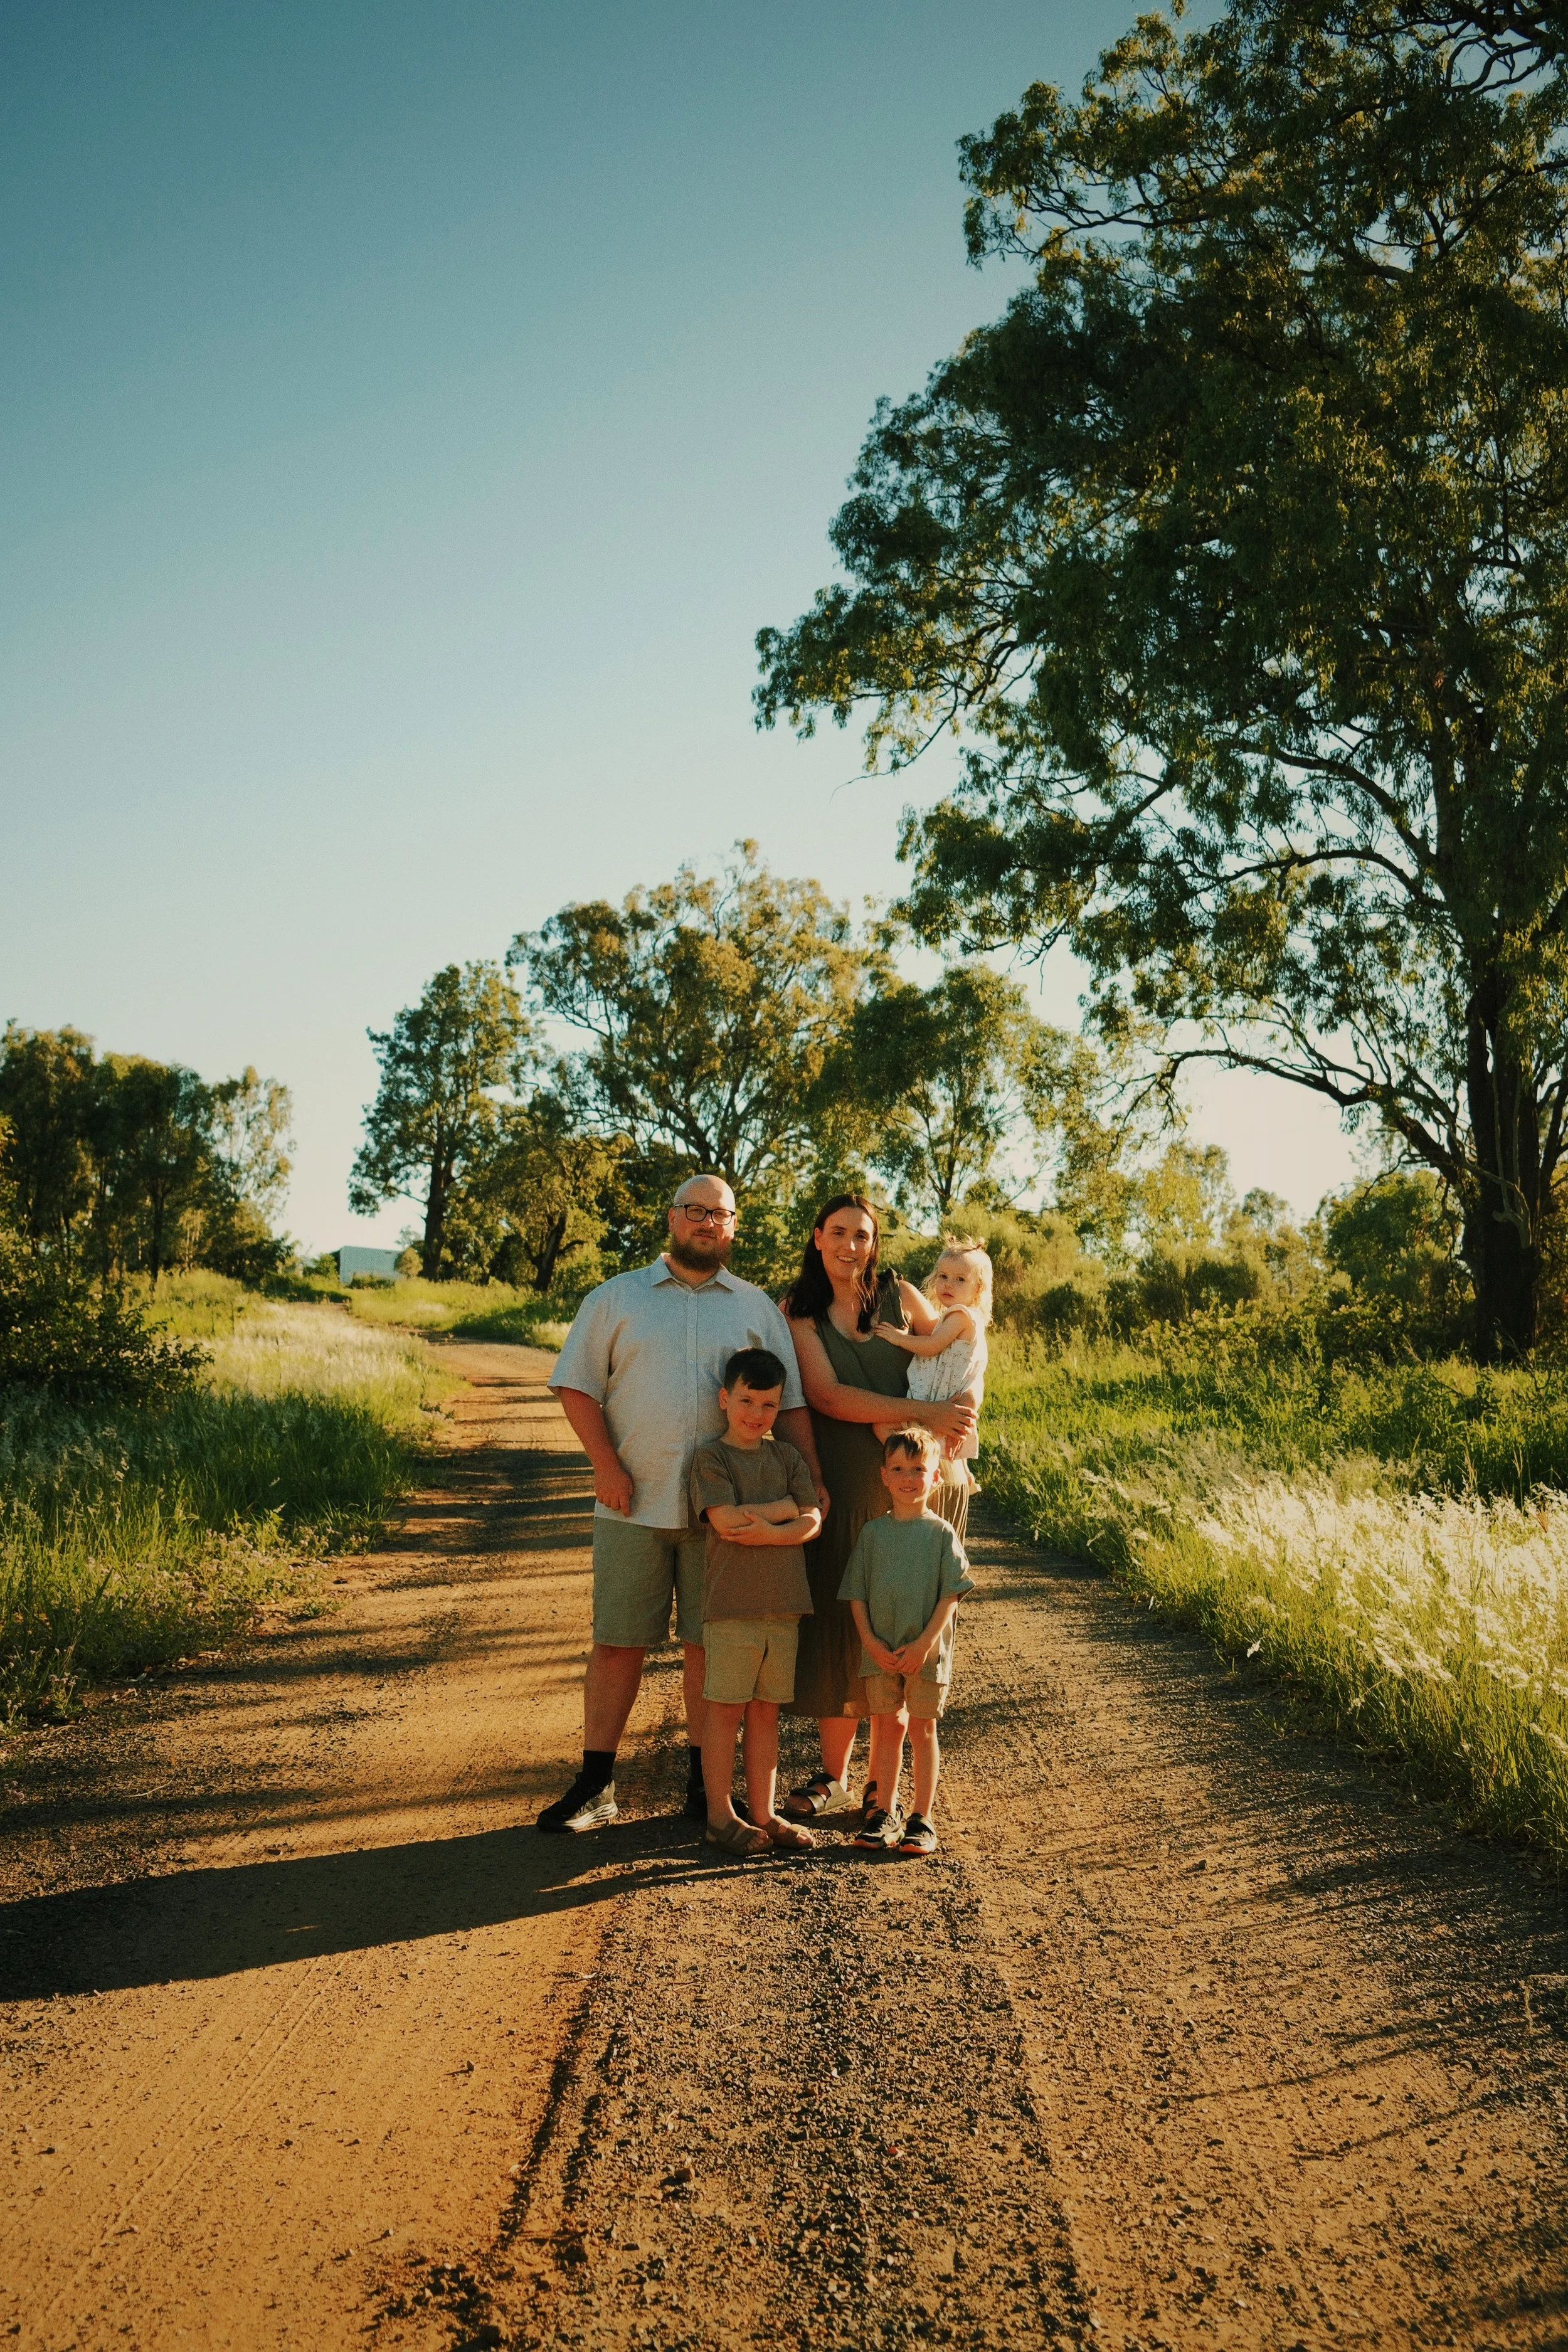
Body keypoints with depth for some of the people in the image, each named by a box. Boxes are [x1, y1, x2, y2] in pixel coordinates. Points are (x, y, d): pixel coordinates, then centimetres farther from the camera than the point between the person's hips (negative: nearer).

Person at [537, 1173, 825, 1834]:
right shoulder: (616, 1297, 7)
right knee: (618, 1642, 2)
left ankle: (704, 1782, 19)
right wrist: (607, 1466, -8)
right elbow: (577, 1387, 3)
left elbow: (789, 1401, 8)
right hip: (634, 1505, -1)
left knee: (711, 1644, 7)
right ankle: (595, 1786, 11)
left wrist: (811, 1478, -4)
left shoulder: (758, 1308, 10)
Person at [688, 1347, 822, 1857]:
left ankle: (763, 1814, 21)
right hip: (730, 1604, -4)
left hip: (783, 1604, 4)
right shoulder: (711, 1456, -4)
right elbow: (726, 1520, -17)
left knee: (766, 1711, 12)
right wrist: (785, 1507, -8)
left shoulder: (787, 1456, 10)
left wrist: (769, 1532, -15)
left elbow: (813, 1522, 1)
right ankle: (720, 1816, 14)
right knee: (725, 1709, 3)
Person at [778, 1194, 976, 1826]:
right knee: (838, 1631, 4)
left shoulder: (901, 1297, 5)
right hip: (839, 1488, 0)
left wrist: (959, 1418, -9)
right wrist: (923, 1413, -19)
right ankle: (834, 1778, 19)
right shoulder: (799, 1314, 1)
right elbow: (826, 1395, -12)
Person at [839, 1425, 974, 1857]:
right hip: (880, 1652, 2)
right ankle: (885, 1813, 21)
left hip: (926, 1652, -2)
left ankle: (922, 1819, 16)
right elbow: (856, 1594, 4)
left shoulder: (941, 1533, -4)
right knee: (887, 1729, 10)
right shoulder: (872, 1532, 2)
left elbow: (951, 1595, -6)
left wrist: (924, 1644, -14)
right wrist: (871, 1641, -7)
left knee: (922, 1730, 7)